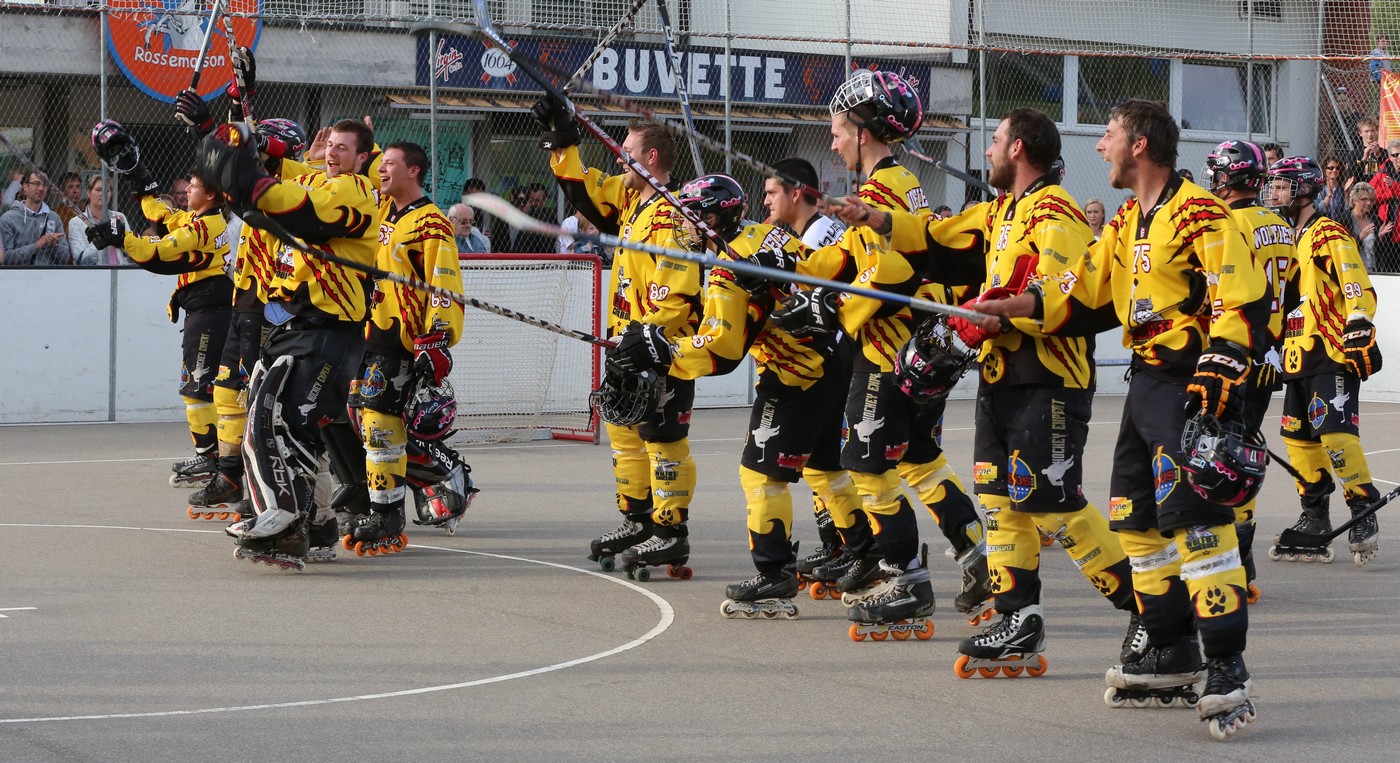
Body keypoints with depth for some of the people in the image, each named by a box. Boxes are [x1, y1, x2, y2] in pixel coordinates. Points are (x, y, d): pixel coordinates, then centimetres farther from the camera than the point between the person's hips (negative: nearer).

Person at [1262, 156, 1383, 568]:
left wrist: (1360, 332, -26)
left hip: (1332, 353, -9)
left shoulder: (1328, 234, -9)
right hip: (1299, 356, 9)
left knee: (1335, 432, -17)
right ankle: (1314, 522, 15)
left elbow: (1357, 287, -17)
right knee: (1299, 435, 8)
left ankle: (1364, 514, -9)